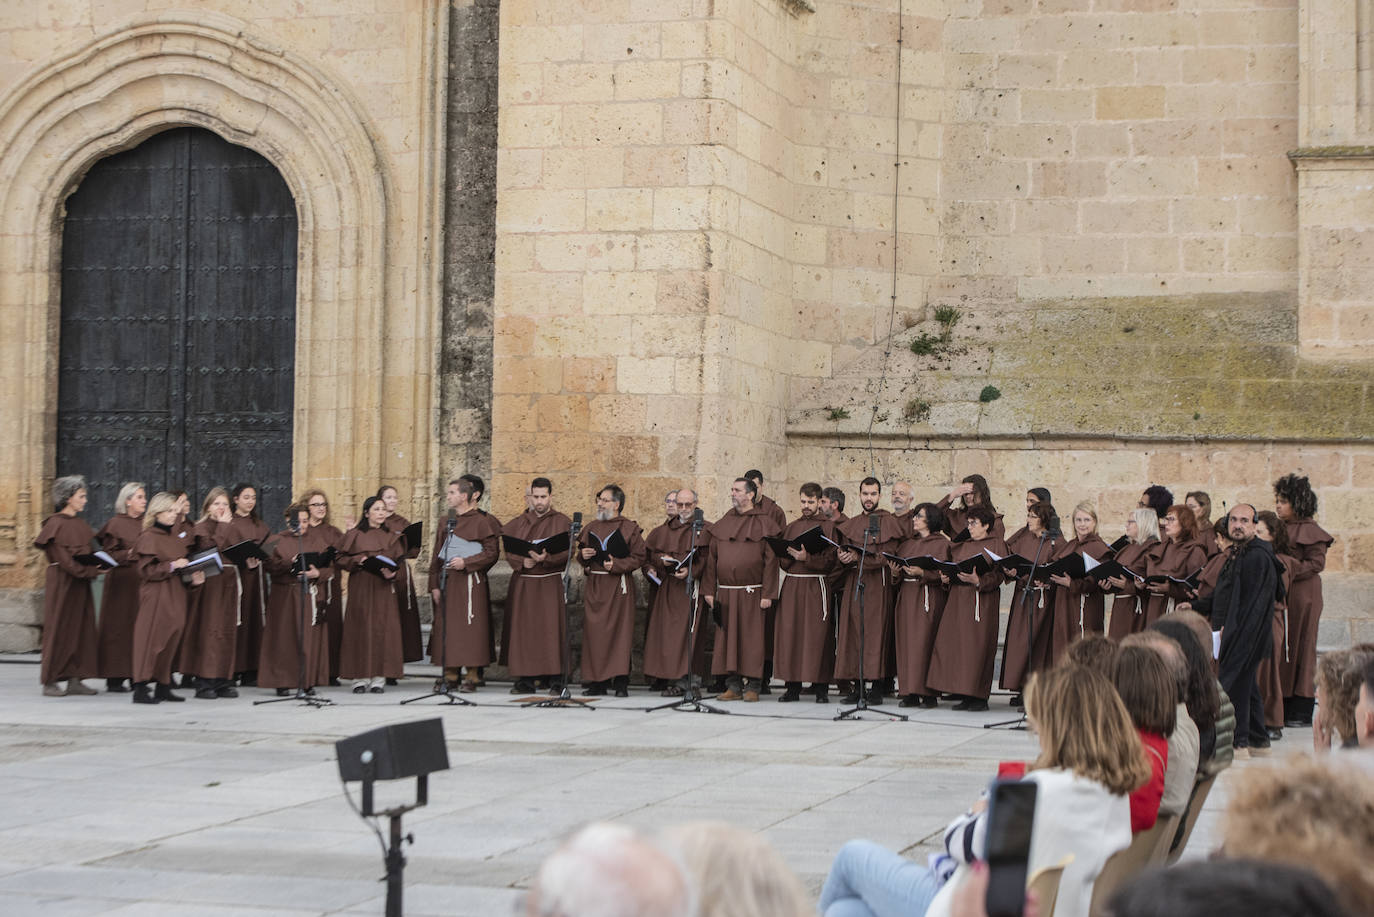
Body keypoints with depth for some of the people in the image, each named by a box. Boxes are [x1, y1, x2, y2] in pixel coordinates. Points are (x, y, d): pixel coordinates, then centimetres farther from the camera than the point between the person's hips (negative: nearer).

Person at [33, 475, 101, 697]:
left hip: (80, 584, 8)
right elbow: (63, 558, -17)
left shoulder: (80, 524, 15)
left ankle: (74, 680, 8)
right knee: (58, 629, -4)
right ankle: (50, 682, 1)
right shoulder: (56, 524, -10)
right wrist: (91, 571, -22)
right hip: (61, 584, -8)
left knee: (81, 629, 5)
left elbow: (93, 549, 15)